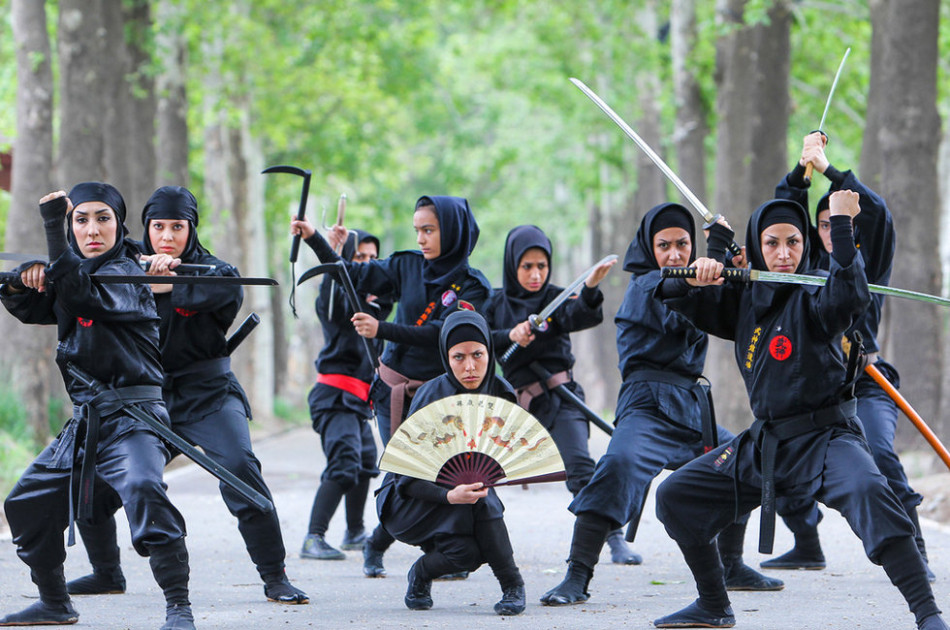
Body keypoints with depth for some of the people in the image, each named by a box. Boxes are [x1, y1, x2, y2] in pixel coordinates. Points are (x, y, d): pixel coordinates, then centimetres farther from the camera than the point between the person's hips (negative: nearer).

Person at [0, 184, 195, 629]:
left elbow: (81, 295, -28)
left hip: (131, 415, -9)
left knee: (142, 489, -33)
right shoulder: (75, 270, 13)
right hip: (84, 420, 9)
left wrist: (51, 225, -30)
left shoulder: (125, 273, -10)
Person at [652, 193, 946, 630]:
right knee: (675, 497, 10)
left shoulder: (813, 293, -9)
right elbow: (670, 296, 11)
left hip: (825, 438, -7)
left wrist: (841, 225, -33)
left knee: (866, 490, -37)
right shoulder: (743, 299, 8)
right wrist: (692, 278, -11)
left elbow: (849, 298, -32)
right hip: (764, 443, 7)